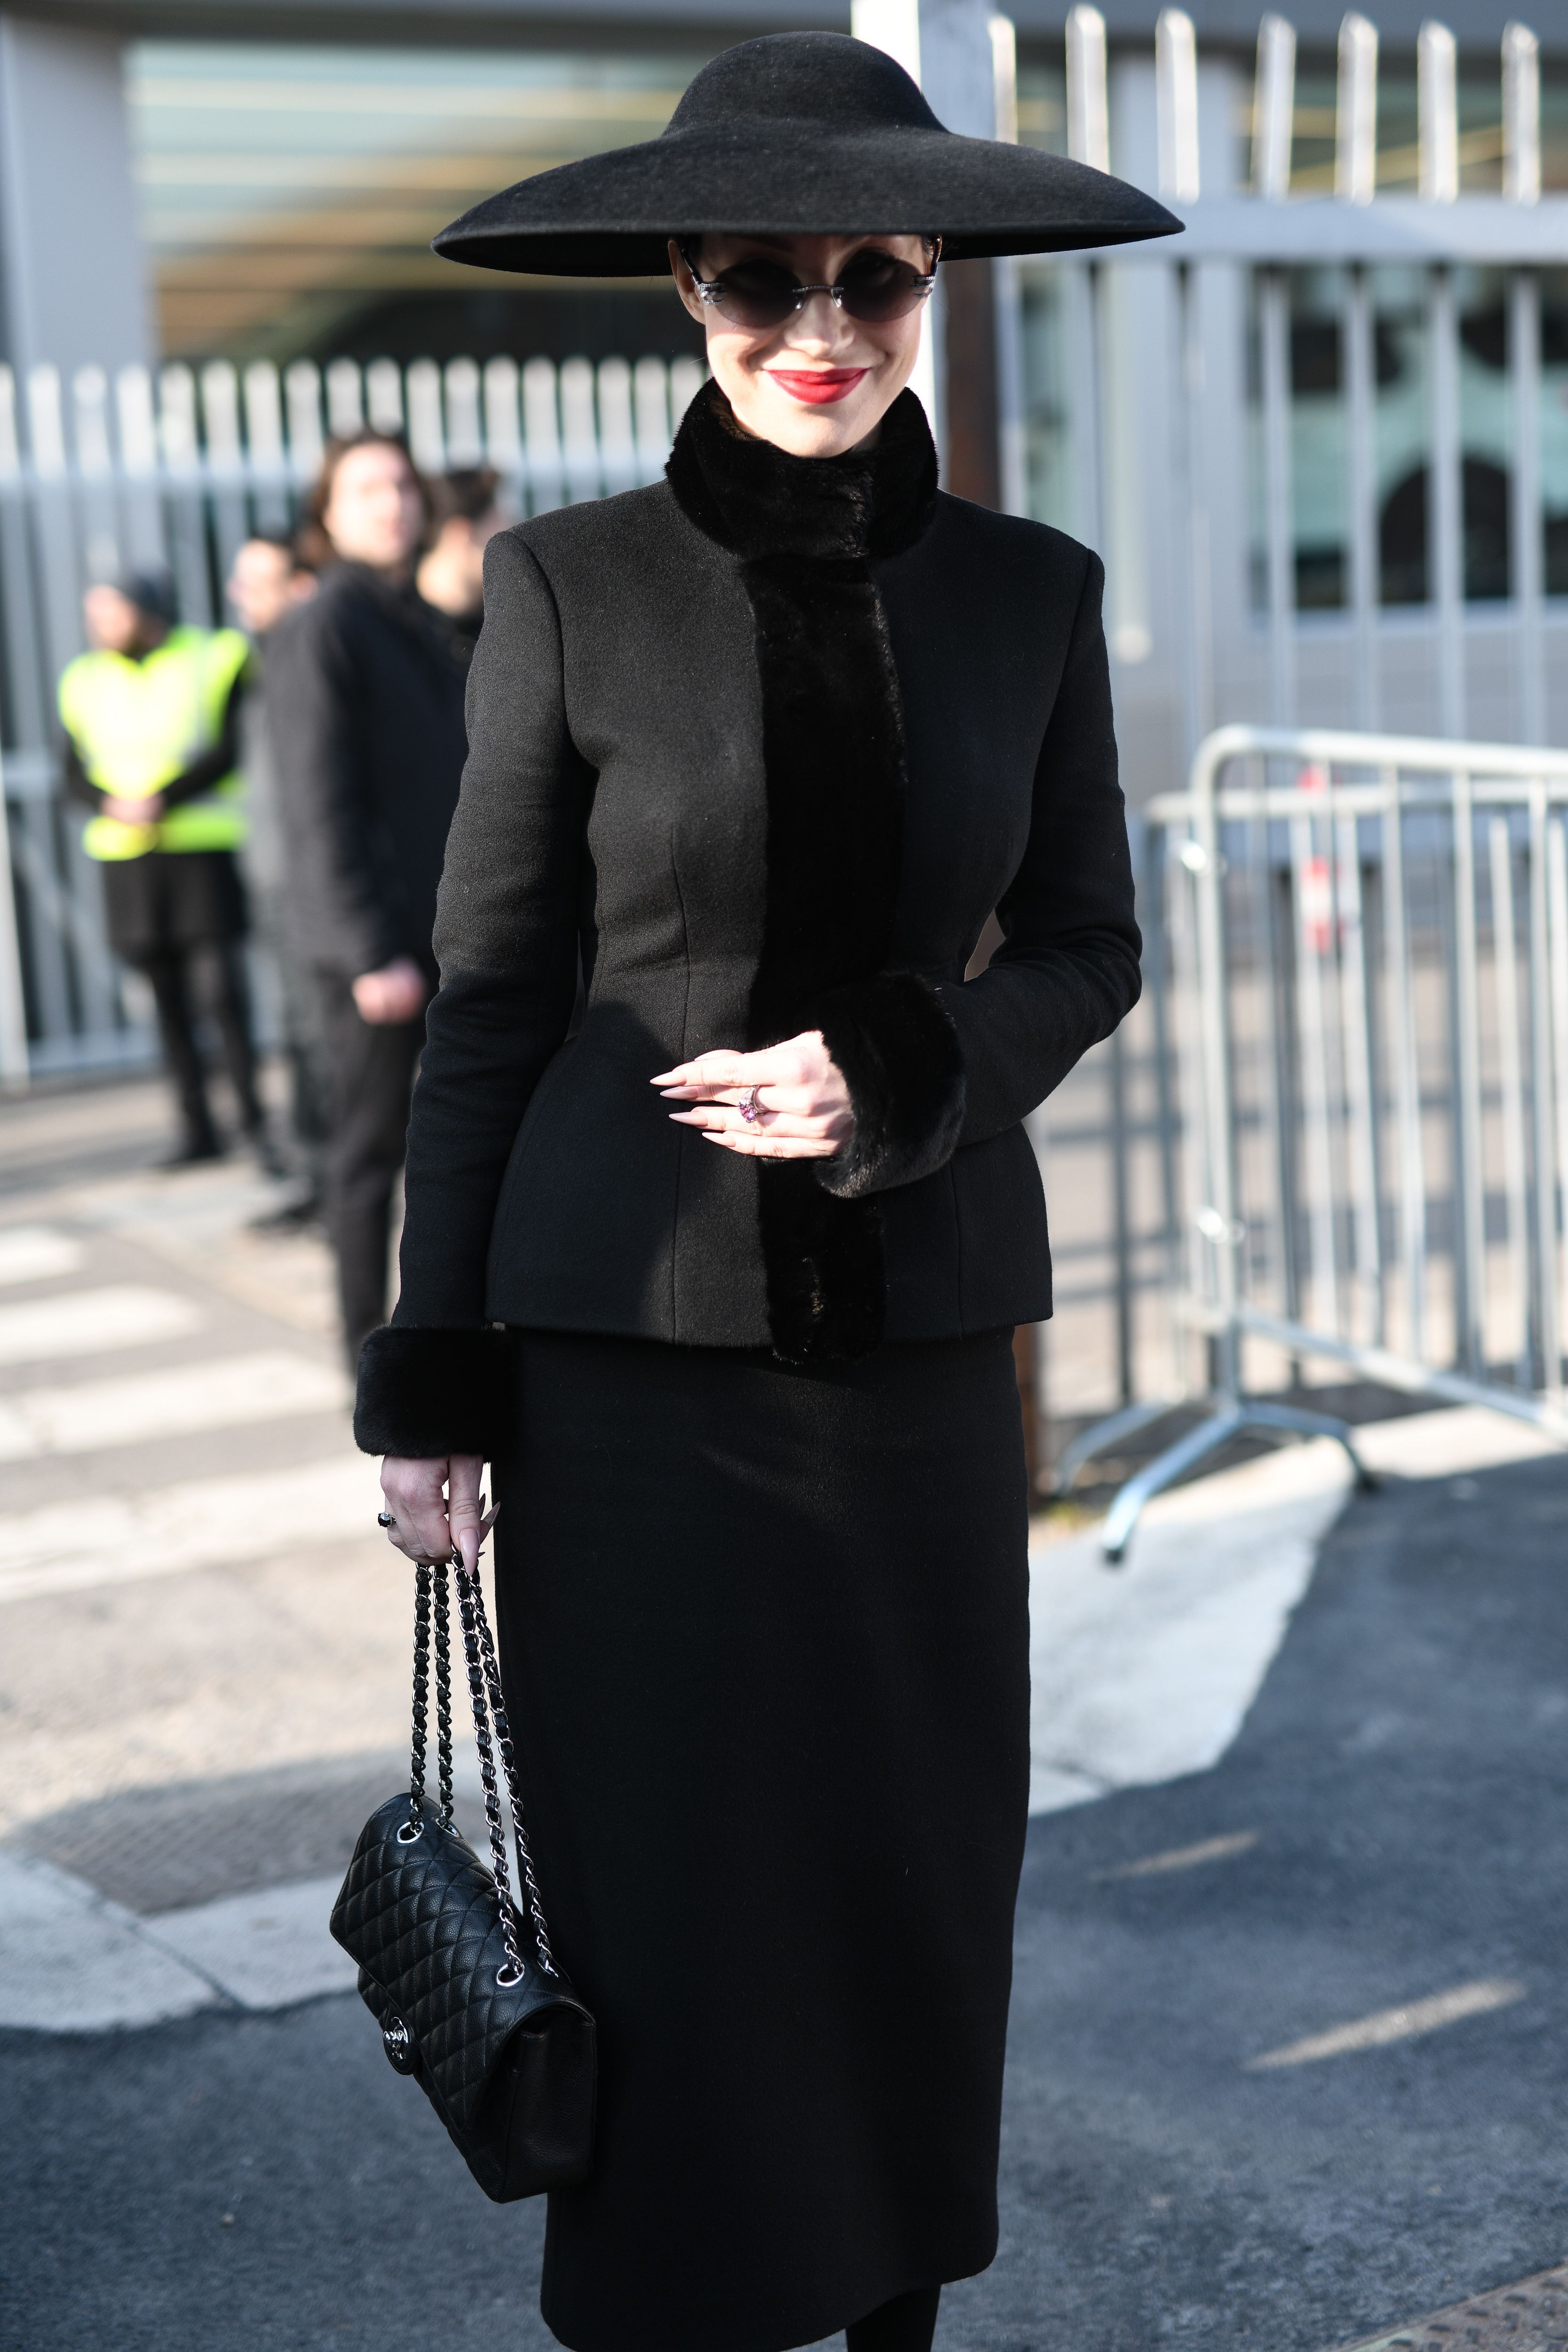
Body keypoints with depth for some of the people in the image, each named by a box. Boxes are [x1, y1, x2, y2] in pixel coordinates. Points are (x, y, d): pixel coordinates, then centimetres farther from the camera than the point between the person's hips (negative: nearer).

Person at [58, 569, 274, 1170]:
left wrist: (163, 800, -18)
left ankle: (254, 1120, 1)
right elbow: (75, 775, 8)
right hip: (127, 858, 4)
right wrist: (115, 805, -13)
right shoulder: (85, 681, 11)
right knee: (168, 1000, 5)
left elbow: (229, 752, -8)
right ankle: (197, 1129, 12)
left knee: (222, 987, -11)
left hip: (203, 850, -4)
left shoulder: (212, 660, 0)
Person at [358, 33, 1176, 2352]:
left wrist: (906, 1066, -12)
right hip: (628, 1326, -2)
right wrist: (429, 1374, -2)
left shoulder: (1028, 592, 2)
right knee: (662, 1884, 4)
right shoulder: (572, 585, -5)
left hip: (923, 1313, 3)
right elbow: (491, 994, -1)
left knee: (921, 1864, 11)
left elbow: (1087, 944, 9)